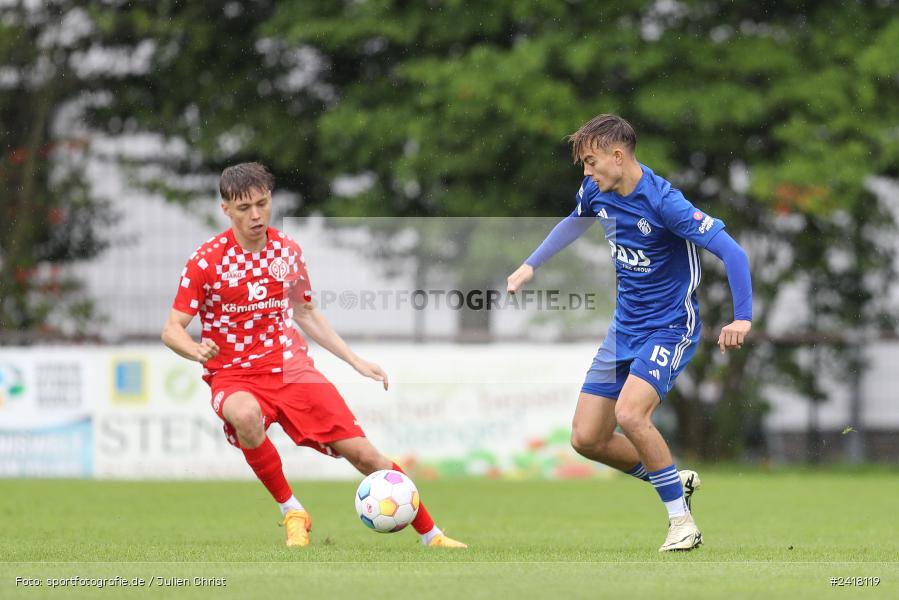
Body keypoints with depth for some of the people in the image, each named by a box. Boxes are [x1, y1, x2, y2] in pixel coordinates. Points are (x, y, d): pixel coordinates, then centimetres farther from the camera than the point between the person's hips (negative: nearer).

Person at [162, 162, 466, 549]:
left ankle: (431, 535, 7)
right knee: (247, 415, -40)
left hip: (291, 367, 4)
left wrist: (356, 361, 16)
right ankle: (291, 512, -20)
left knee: (361, 452, -8)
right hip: (234, 376, -3)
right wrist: (198, 351, -33)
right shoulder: (207, 260, -9)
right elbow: (171, 330, -10)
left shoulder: (287, 251, 5)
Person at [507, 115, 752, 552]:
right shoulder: (596, 191, -1)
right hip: (624, 329, 8)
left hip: (670, 328, -8)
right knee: (586, 438, 0)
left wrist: (743, 317, -35)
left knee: (630, 414, -29)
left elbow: (730, 251, -25)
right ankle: (674, 480, 22)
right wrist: (530, 266, 27)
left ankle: (682, 523, -15)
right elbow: (574, 222, 24)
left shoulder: (663, 202, -23)